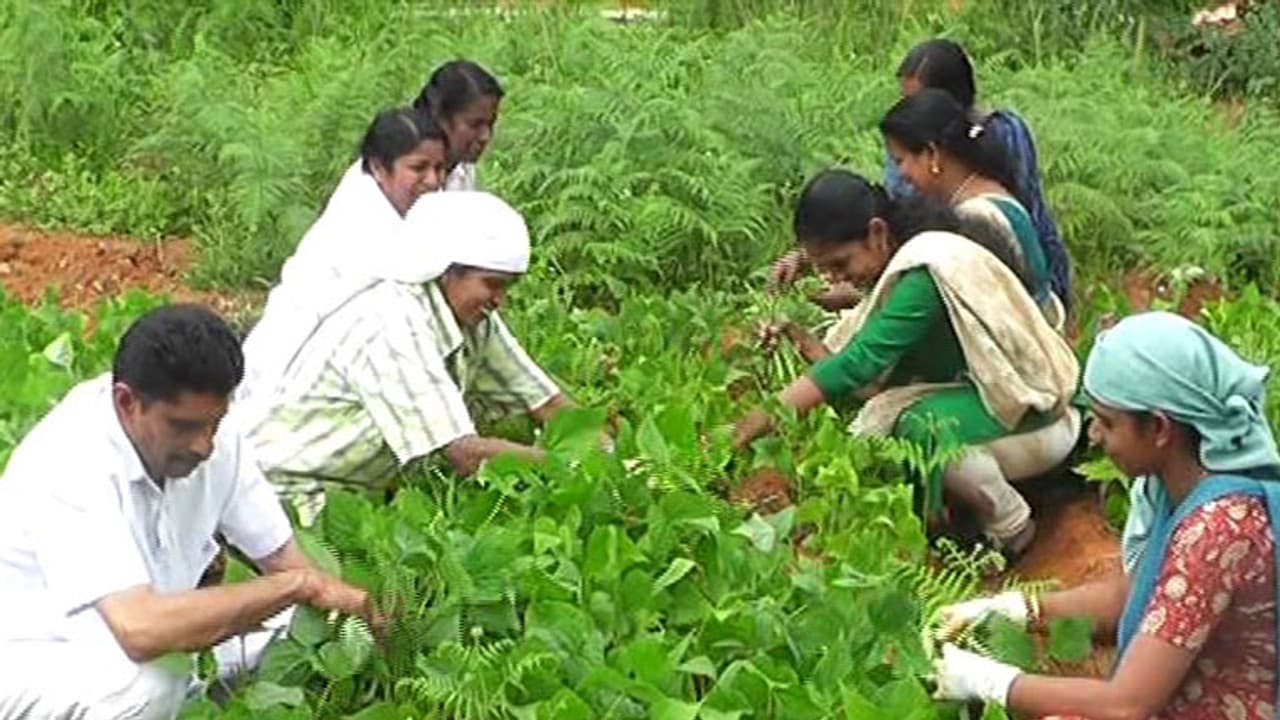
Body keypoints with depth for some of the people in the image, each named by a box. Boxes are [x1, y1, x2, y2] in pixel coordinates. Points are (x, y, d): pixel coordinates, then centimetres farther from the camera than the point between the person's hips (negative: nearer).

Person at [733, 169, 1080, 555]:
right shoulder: (900, 270, 5)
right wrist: (812, 349, -15)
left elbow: (864, 359, -30)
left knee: (921, 423, -31)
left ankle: (1011, 527, -9)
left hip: (1035, 422, -8)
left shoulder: (928, 268, -23)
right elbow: (873, 372, -1)